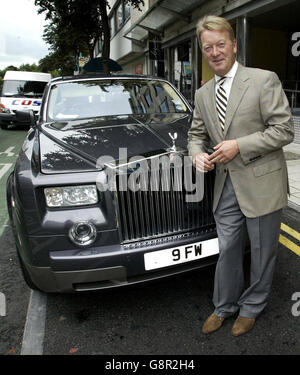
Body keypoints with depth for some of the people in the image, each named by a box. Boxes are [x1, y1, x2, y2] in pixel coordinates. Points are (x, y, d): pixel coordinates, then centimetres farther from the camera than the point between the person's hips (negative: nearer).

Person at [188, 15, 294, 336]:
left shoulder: (264, 80, -7)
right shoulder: (202, 95, 10)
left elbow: (284, 130, -11)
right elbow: (196, 134, 17)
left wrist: (239, 146, -18)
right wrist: (197, 153, -6)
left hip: (261, 185, -4)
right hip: (225, 187, 4)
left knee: (262, 253, 13)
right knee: (227, 252, 15)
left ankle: (252, 307, 37)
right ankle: (224, 307, 36)